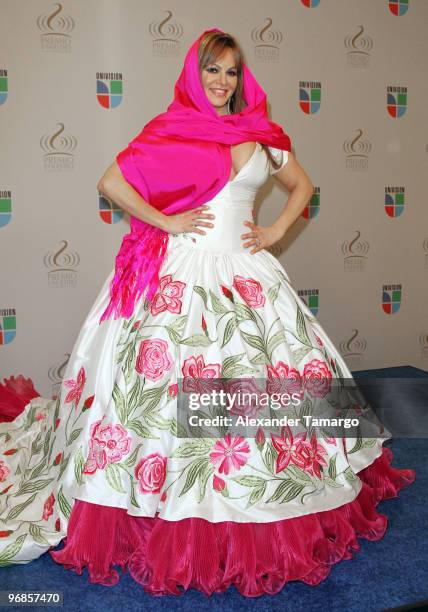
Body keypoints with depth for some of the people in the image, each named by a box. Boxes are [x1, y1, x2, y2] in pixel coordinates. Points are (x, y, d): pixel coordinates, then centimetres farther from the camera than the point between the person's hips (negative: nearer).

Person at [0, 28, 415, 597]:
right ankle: (171, 529, 13)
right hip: (182, 271, -4)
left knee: (266, 374, 7)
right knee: (170, 380, -4)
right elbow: (111, 181, -2)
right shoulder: (169, 130, 1)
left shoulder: (262, 134, 11)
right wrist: (166, 221, -7)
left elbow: (302, 184, 21)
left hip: (247, 271, 4)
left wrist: (276, 230, 6)